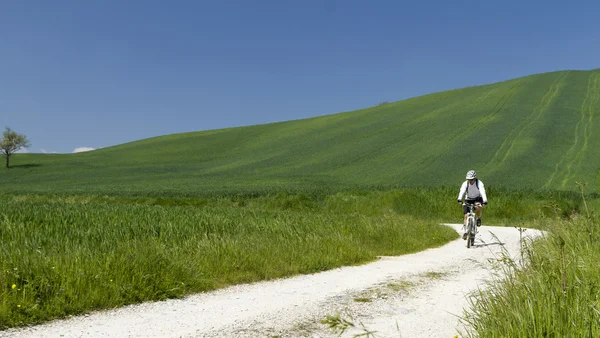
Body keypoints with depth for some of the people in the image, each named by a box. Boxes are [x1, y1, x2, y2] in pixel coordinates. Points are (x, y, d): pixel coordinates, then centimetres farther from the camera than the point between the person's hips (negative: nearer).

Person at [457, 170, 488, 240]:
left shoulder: (479, 183, -23)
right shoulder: (465, 183, -19)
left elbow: (482, 192, -36)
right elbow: (462, 191, -35)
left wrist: (485, 201, -52)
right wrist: (459, 199, -53)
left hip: (477, 199, -1)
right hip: (468, 200, 2)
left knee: (478, 206, -36)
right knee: (466, 216, -10)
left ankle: (479, 218, -8)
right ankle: (465, 232, 1)